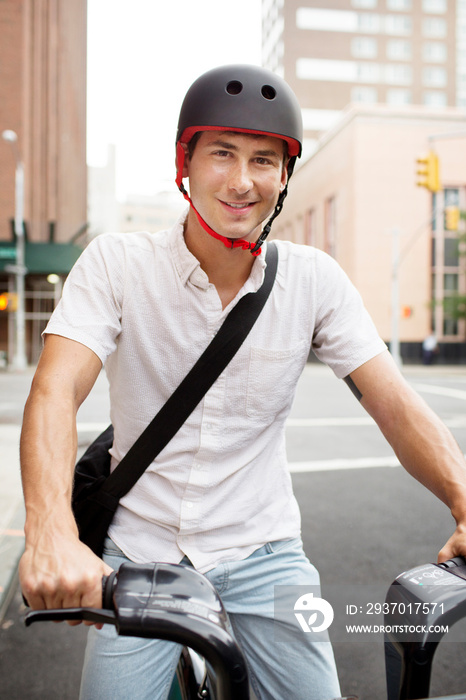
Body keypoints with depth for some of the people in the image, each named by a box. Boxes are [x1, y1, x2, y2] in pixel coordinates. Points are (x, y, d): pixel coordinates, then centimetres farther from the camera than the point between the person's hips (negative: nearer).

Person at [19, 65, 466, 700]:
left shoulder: (315, 279, -7)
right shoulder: (116, 262, -11)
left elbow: (396, 405, -10)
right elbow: (55, 390, -23)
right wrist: (51, 530, -40)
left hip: (262, 553, 1)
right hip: (141, 550, -1)